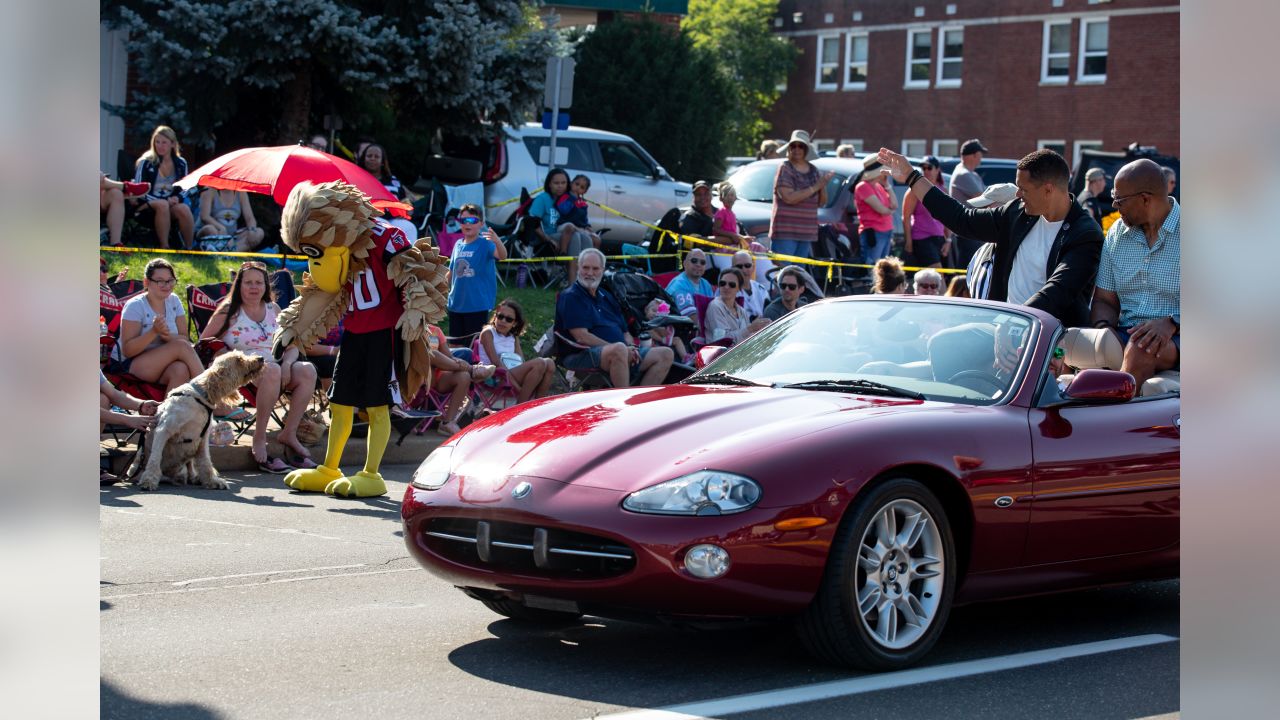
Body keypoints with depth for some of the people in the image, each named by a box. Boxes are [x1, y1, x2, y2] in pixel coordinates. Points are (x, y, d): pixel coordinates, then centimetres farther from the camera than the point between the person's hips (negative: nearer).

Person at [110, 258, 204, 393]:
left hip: (160, 364, 5)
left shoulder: (173, 301, 5)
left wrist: (168, 336, -20)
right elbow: (127, 350, -16)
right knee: (182, 346, -27)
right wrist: (153, 332, -29)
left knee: (181, 369, -34)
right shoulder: (135, 306, -11)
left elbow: (184, 337, 3)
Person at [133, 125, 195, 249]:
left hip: (172, 203, 3)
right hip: (148, 204, -3)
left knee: (184, 209, -32)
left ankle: (189, 248, -23)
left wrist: (177, 198, -10)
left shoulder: (181, 164, 10)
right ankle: (164, 247, -35)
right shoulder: (146, 162, -2)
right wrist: (165, 200, -17)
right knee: (162, 205, -38)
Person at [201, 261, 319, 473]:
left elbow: (292, 347, 14)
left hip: (274, 366, 5)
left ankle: (289, 433, -15)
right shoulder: (229, 312, 5)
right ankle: (259, 440, -32)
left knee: (307, 370, -24)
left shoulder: (273, 310, 17)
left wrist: (287, 364, -9)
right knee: (272, 370, -38)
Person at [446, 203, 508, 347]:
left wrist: (497, 241, -49)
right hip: (456, 304, 6)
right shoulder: (458, 245, 7)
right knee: (456, 345, 14)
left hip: (477, 306, -6)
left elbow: (502, 256, -30)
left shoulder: (485, 243, -10)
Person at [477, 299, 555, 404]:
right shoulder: (488, 333, 1)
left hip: (514, 375, 7)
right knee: (539, 363, -25)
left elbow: (522, 363, 10)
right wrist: (516, 386, -20)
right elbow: (496, 362, -11)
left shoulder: (514, 337, 21)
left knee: (549, 363, -11)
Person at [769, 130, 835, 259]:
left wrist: (823, 186, -5)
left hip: (806, 233, 6)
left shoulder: (813, 170, 13)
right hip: (785, 232, -6)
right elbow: (789, 198, -19)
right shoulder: (785, 168, -5)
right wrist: (815, 187, -16)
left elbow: (821, 203, 14)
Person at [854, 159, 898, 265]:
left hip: (886, 232, 9)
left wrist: (887, 185, 2)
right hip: (874, 233, -9)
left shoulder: (879, 186, 16)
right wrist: (890, 210, 7)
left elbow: (894, 205, 7)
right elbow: (881, 210, -15)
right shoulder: (863, 187, -11)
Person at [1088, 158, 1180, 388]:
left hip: (1175, 340, -5)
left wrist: (1172, 323, -24)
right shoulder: (1117, 234, 15)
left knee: (1141, 349, -39)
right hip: (1125, 334, 5)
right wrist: (1103, 327, -7)